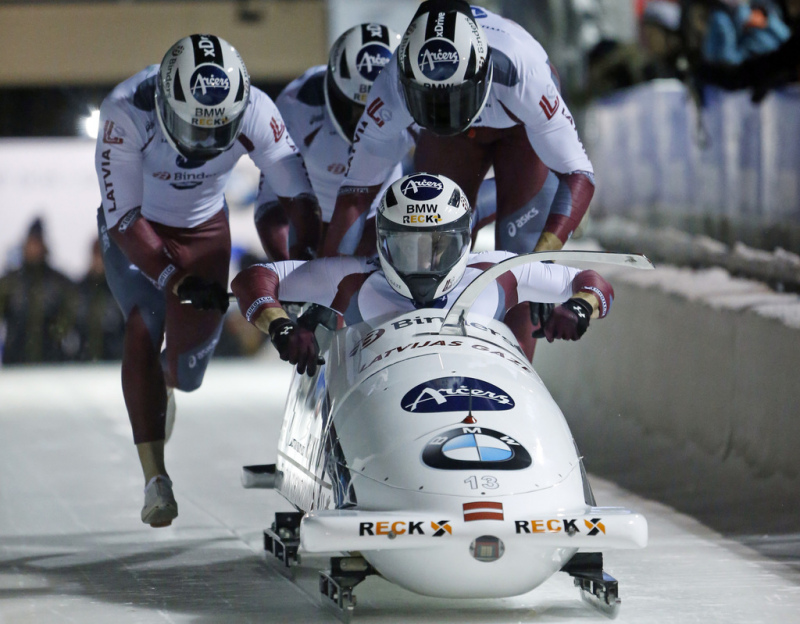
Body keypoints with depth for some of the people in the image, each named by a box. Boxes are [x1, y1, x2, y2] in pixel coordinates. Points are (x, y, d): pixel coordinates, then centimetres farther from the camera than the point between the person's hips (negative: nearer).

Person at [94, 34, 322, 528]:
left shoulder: (256, 113, -28)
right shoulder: (126, 113, -35)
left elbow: (299, 195, -18)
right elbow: (125, 219, -30)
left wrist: (306, 263, -34)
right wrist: (176, 280, -39)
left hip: (205, 228, 2)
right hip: (135, 232, -2)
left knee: (191, 359, 3)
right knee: (144, 328, -25)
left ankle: (165, 380, 45)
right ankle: (155, 479, -21)